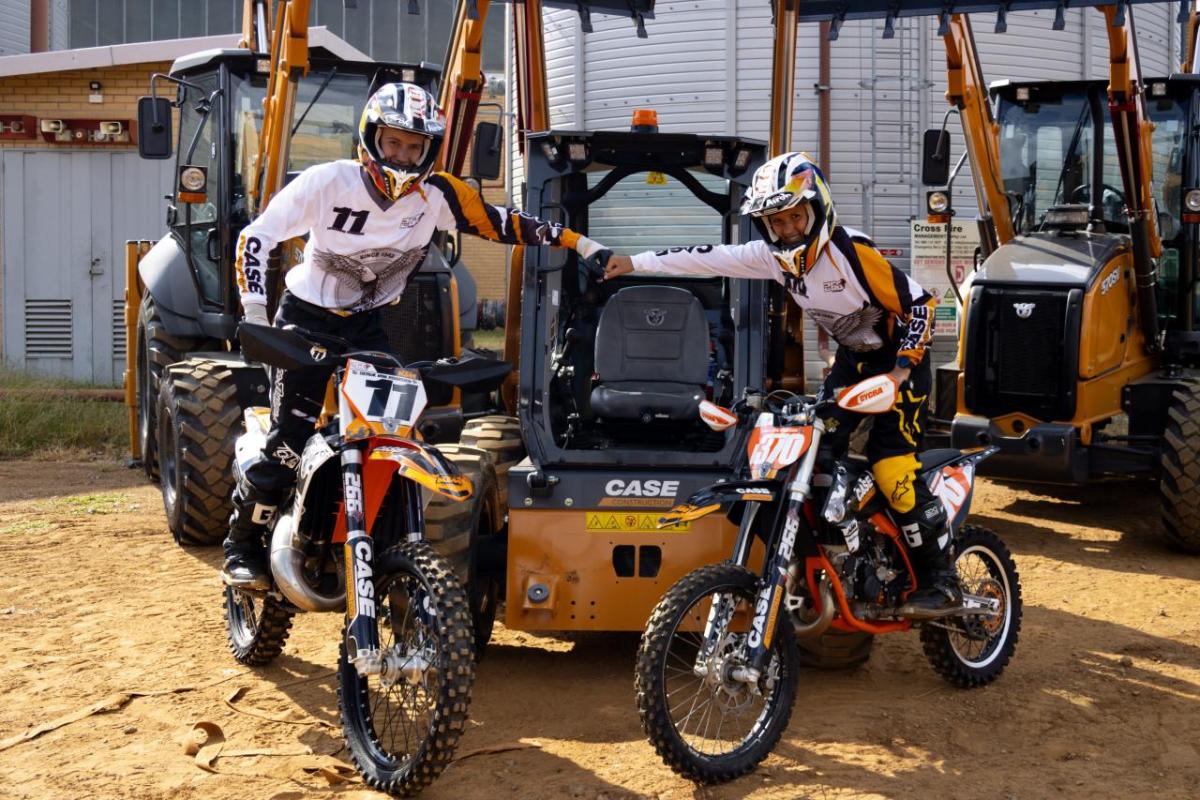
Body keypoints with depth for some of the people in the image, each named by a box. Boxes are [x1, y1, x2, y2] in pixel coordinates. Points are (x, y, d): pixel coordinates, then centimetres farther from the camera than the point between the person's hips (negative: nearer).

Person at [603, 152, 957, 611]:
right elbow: (708, 259, -5)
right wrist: (634, 262, -6)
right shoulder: (772, 255, -6)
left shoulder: (852, 252, -25)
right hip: (853, 356, 7)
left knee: (890, 468, -17)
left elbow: (918, 304, -20)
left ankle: (941, 578, -7)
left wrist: (901, 370, -25)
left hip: (899, 358, -7)